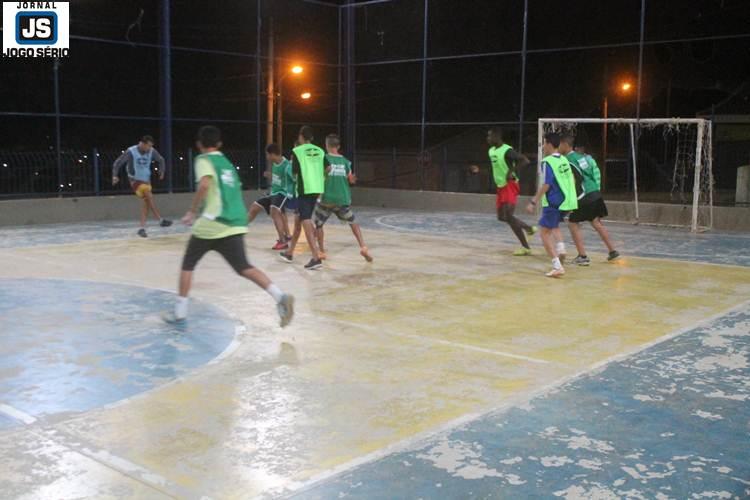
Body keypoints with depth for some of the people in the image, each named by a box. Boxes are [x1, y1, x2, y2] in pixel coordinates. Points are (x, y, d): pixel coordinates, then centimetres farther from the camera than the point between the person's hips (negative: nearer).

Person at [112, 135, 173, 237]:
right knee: (150, 197, -23)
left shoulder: (151, 151, -6)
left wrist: (162, 171, 2)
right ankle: (161, 220, -21)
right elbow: (117, 163, -13)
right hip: (135, 180, -6)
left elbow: (161, 160, 13)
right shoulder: (130, 152, -18)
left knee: (147, 203, 3)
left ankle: (142, 228, 8)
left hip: (146, 180, 6)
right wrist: (115, 175, -24)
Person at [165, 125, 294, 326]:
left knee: (188, 264, 13)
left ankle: (180, 311, 16)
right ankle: (280, 297, -17)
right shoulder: (227, 163, 22)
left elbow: (205, 184, -20)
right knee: (243, 267, 4)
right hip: (235, 224, 6)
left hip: (212, 224, -6)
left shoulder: (204, 160, 0)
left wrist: (192, 212, -10)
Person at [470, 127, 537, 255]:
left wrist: (512, 171, -30)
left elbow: (525, 160, -22)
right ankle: (529, 228, 28)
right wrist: (479, 170, 14)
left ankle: (525, 247, -10)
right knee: (502, 217, 11)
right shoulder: (491, 151, 11)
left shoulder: (507, 150, -16)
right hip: (501, 186, 9)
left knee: (508, 216, -17)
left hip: (510, 185, -9)